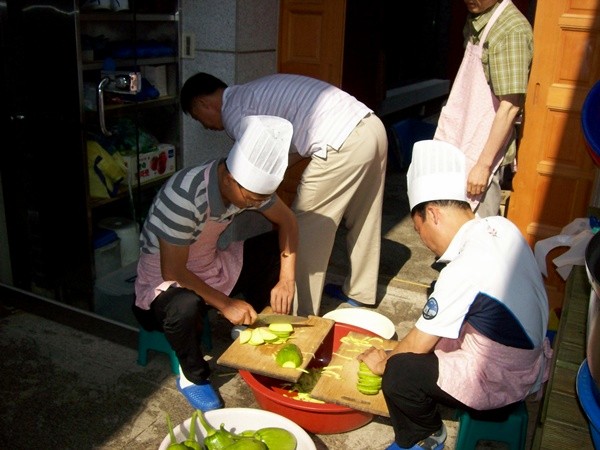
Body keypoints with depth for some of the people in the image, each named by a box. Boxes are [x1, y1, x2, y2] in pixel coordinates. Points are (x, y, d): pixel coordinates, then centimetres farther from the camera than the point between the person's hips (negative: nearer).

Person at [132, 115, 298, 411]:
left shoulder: (250, 184, -15)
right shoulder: (183, 198, -35)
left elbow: (287, 221, -1)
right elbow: (173, 271, -28)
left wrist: (286, 279, -12)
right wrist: (226, 304, -23)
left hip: (211, 267, 7)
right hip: (165, 282, -6)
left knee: (275, 248, -8)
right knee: (185, 307, -39)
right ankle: (193, 376, -6)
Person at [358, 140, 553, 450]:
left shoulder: (462, 271, -28)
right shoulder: (502, 226, -6)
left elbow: (418, 345, -16)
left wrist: (384, 363, 4)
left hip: (502, 382, -9)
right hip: (532, 359, 9)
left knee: (399, 372, -16)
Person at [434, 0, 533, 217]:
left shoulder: (513, 30, -17)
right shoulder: (475, 21, 9)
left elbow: (510, 107, -20)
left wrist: (484, 164, -21)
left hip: (486, 149, -8)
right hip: (464, 144, 9)